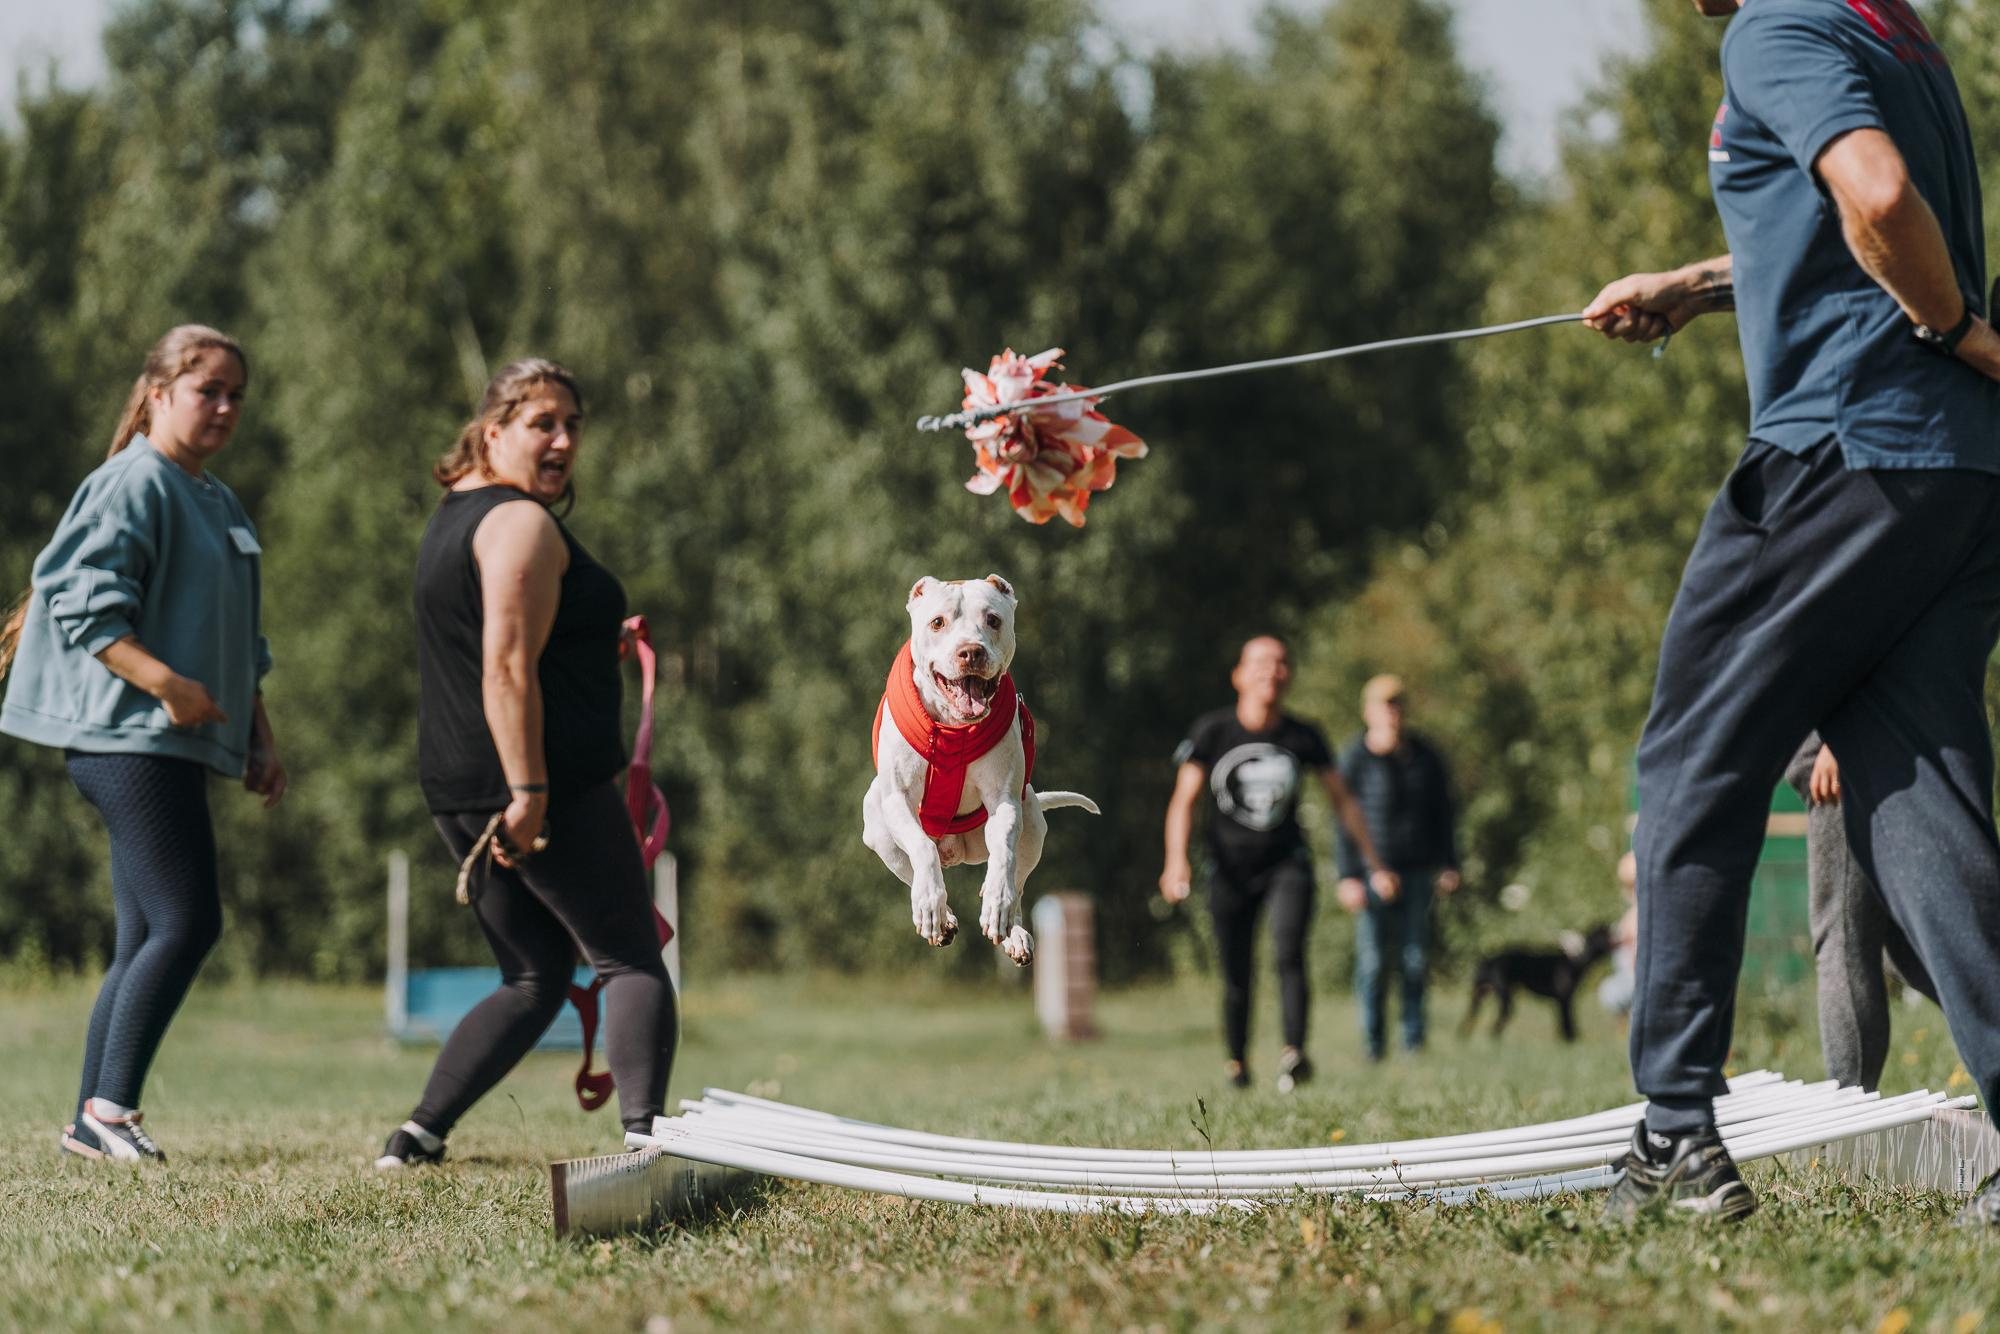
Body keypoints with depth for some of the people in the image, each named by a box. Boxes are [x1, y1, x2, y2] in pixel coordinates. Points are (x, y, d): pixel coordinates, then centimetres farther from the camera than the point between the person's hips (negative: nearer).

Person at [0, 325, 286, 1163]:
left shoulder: (218, 503, 22)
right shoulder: (132, 484, -8)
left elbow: (240, 640, 29)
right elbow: (83, 600, -17)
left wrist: (259, 736, 22)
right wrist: (165, 682, -24)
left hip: (172, 746, 10)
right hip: (129, 738, -10)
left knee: (145, 941, 7)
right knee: (187, 921, -16)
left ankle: (91, 1124, 8)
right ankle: (112, 1104, -12)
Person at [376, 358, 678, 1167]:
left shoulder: (454, 517, 19)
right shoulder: (522, 522, -11)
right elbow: (507, 669, -21)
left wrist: (593, 638, 42)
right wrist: (529, 790, -24)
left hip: (457, 792, 9)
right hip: (553, 784, -9)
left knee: (534, 980, 16)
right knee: (632, 963, -2)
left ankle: (419, 1134, 6)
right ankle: (646, 1130, -18)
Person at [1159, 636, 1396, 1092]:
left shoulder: (1304, 738, -2)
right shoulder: (1212, 731, -7)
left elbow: (1342, 799, 9)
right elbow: (1183, 801, -7)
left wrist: (1375, 865, 10)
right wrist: (1177, 861, -23)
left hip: (1286, 863, 0)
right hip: (1230, 869, 0)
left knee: (1288, 953, -23)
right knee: (1236, 977, 2)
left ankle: (1294, 1053, -29)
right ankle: (1236, 1062, 22)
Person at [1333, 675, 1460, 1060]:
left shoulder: (1425, 758, 9)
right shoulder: (1355, 760, -3)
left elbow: (1444, 813, 16)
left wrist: (1449, 865, 8)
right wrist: (1348, 877, -12)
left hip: (1417, 870, 3)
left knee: (1415, 957, 1)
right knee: (1373, 959, -5)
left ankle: (1414, 1038, 8)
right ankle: (1374, 1041, 1)